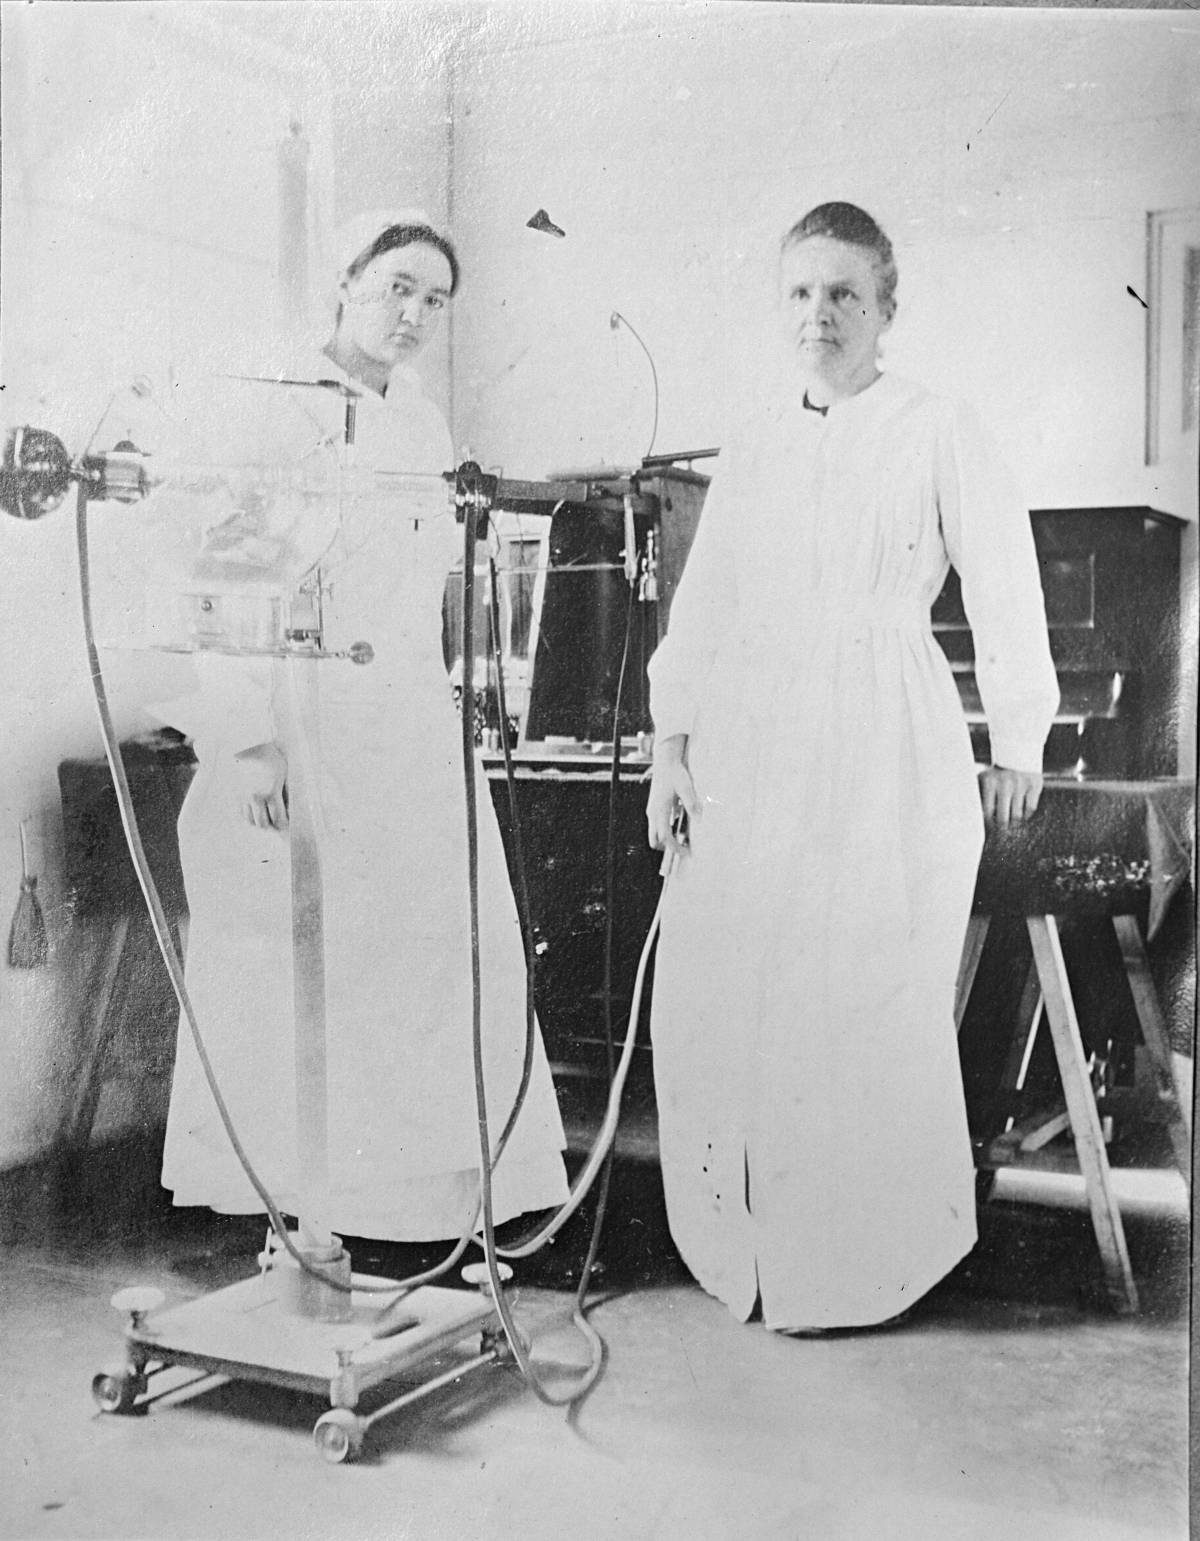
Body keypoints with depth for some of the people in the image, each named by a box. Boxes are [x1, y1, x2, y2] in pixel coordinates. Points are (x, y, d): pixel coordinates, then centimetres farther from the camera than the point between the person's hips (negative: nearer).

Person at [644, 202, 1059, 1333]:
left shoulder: (941, 436, 3)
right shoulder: (750, 453, 16)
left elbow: (1005, 592, 2)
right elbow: (700, 607, 13)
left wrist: (1018, 745, 1)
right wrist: (672, 743, 6)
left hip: (881, 757, -4)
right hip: (746, 752, 5)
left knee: (860, 1007, -2)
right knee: (713, 1000, 2)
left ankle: (858, 1261, 17)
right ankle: (748, 1244, 19)